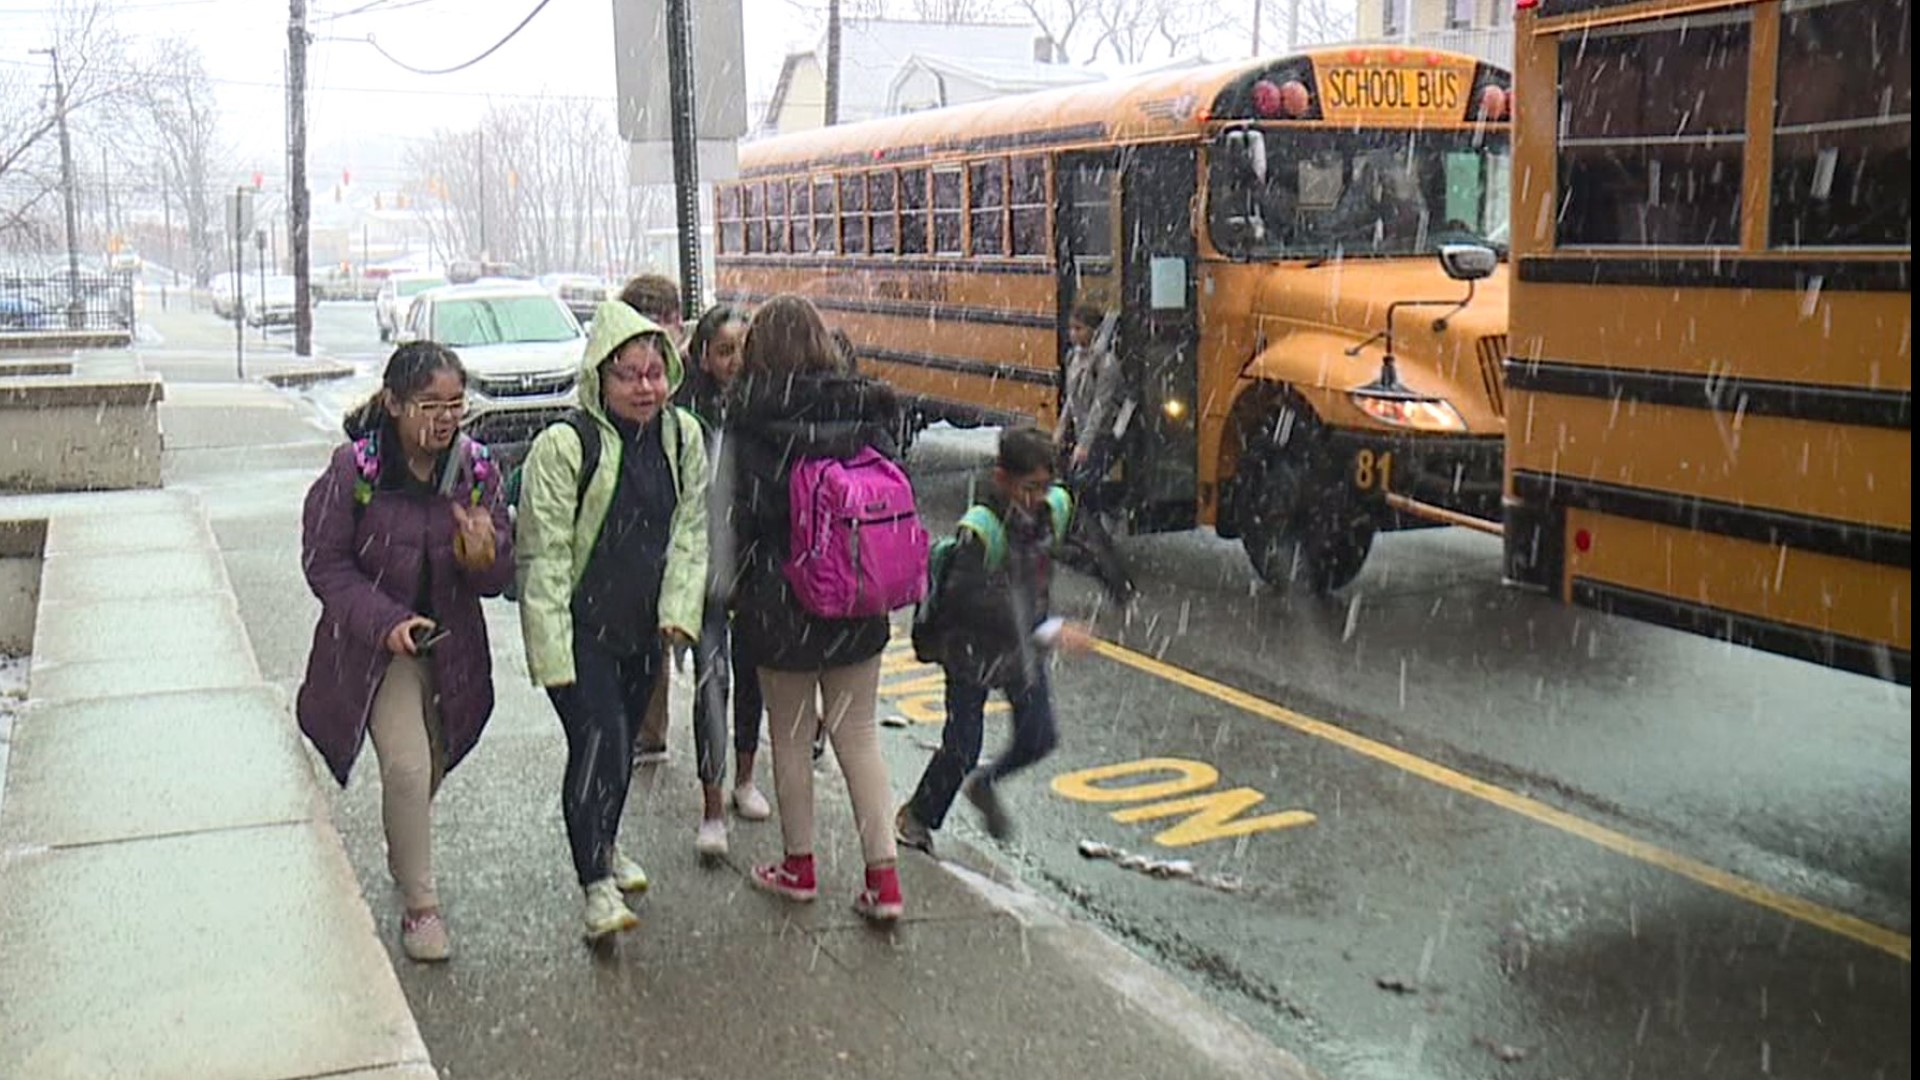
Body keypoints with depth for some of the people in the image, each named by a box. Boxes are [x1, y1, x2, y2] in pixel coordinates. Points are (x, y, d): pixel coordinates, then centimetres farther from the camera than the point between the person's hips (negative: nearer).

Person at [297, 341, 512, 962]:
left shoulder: (476, 468, -7)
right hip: (377, 649, -4)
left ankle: (403, 857, 47)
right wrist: (385, 623, -21)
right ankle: (420, 905, 0)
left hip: (451, 647, 4)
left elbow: (498, 579, -2)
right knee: (408, 767, -16)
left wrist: (485, 554, -26)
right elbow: (324, 562, -10)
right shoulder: (355, 468, -17)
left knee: (431, 767, 18)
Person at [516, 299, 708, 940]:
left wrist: (679, 611, -7)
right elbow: (544, 554, -16)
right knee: (599, 742, -13)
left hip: (644, 626, 6)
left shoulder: (684, 437, 0)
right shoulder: (563, 446, -17)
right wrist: (552, 648, -20)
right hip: (579, 628, -5)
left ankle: (604, 844, 42)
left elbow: (690, 532, 5)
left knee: (623, 740, 19)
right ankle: (597, 885, -3)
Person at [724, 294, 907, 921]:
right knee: (858, 735, 12)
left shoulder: (752, 419, -13)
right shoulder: (866, 412, -1)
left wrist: (740, 590, -2)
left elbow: (746, 514, -14)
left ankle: (799, 867, 27)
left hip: (783, 603, -3)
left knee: (791, 737, 14)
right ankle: (883, 876, 8)